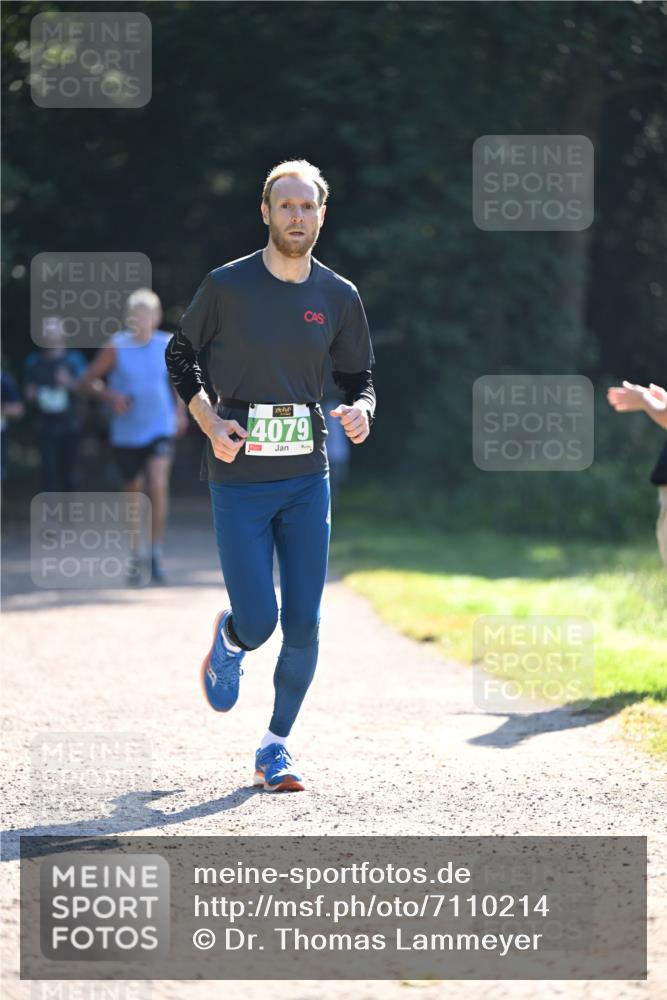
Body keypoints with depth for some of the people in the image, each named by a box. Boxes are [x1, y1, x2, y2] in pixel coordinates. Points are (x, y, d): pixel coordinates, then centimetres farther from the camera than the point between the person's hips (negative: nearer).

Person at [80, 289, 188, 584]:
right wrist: (110, 396, -19)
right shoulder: (116, 348, -8)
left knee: (158, 487, -20)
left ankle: (155, 553, -13)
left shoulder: (168, 346, -1)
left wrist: (180, 412, 15)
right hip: (126, 434, 0)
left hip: (160, 430, 0)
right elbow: (88, 380, -2)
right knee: (132, 493, 11)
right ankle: (136, 554, 30)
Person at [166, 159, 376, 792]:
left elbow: (358, 377, 15)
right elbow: (181, 354, 8)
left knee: (303, 625, -1)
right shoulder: (227, 285, -4)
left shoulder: (339, 297, 4)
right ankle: (227, 640, 30)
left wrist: (361, 411, -9)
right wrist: (210, 421, -6)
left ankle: (275, 746, 15)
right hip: (238, 477, -3)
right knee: (258, 622, -8)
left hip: (307, 477, 3)